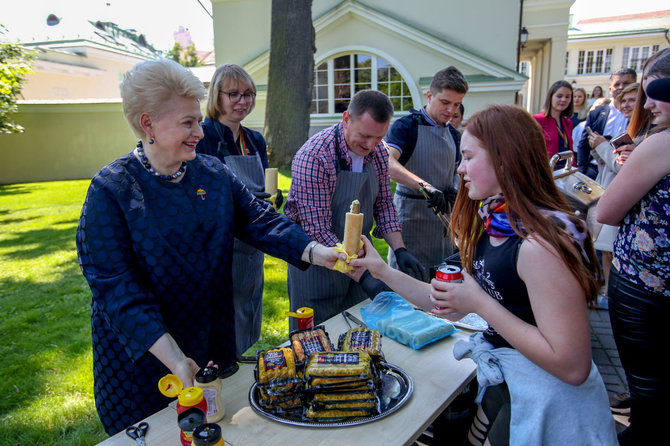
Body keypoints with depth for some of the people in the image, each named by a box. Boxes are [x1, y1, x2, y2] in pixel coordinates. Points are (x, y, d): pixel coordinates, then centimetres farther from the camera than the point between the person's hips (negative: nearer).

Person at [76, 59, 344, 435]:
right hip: (141, 357, -4)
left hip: (213, 342, 4)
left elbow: (261, 220, -2)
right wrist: (174, 358, -30)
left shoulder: (213, 173, -1)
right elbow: (116, 285, -22)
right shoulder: (111, 189, -17)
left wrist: (314, 251, -19)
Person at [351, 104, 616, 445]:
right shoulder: (491, 227, 0)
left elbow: (573, 366, -29)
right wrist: (383, 271, 1)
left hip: (545, 407, -7)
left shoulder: (540, 242, -29)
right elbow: (456, 308, 5)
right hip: (504, 384, 8)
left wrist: (481, 304, -26)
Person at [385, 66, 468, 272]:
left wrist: (455, 190, 1)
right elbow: (387, 164, -28)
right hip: (410, 213, -6)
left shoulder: (453, 134, 12)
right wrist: (424, 185, -39)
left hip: (442, 213, 7)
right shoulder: (407, 126, -11)